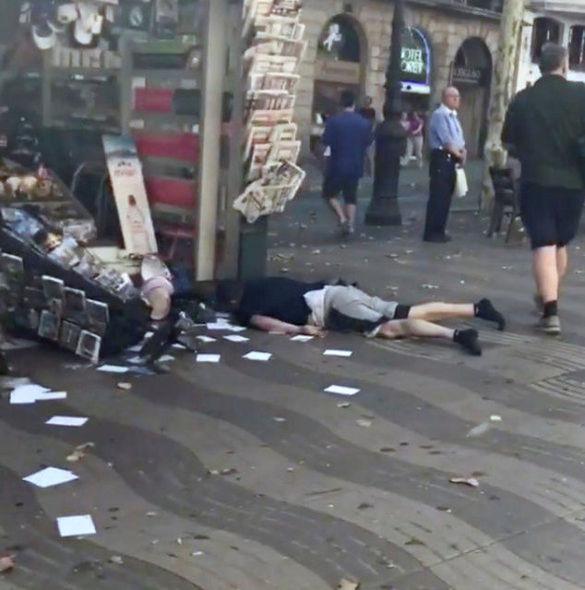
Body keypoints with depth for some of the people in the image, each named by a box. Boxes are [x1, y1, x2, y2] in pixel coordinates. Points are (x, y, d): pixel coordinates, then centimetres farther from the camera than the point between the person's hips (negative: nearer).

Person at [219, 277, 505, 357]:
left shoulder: (245, 308, 1)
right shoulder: (259, 285, 26)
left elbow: (261, 321, -19)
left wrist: (299, 329, -15)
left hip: (329, 305, -8)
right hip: (336, 291, 8)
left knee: (390, 329, -23)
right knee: (412, 313, 1)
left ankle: (455, 335, -39)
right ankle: (477, 308, -5)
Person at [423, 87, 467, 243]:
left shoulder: (453, 116, 19)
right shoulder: (439, 115, -10)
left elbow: (459, 138, 19)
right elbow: (446, 140, -16)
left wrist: (463, 152, 0)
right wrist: (458, 154, -7)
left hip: (452, 159, 9)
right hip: (441, 158, -9)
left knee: (446, 197, 10)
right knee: (437, 196, -9)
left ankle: (439, 231, 16)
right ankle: (431, 233, -6)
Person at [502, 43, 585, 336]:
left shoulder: (523, 99, 1)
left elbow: (508, 141, 9)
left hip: (536, 181, -1)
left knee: (543, 245, -3)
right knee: (560, 243, 18)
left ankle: (550, 311, -14)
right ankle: (548, 298, 34)